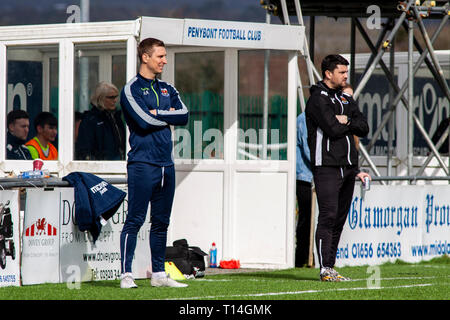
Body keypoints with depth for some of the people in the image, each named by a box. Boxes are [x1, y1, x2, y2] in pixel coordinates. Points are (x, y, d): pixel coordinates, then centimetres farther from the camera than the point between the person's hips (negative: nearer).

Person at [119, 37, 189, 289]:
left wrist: (157, 114, -8)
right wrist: (169, 116, -3)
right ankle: (126, 275, -7)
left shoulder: (167, 89, 17)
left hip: (166, 164, 7)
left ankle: (159, 274, 16)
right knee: (135, 220, -8)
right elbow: (145, 121, -17)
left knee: (162, 222, 10)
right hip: (143, 163, -7)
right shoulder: (131, 89, -3)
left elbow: (184, 116, 3)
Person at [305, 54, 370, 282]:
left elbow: (363, 128, 9)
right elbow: (333, 129, -19)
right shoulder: (318, 98, -7)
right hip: (327, 167, -8)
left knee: (340, 218, 7)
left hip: (348, 167, 8)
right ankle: (325, 269, -13)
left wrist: (345, 121, -7)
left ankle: (330, 266, 11)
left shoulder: (346, 99, 19)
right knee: (328, 216, -12)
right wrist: (350, 124, -1)